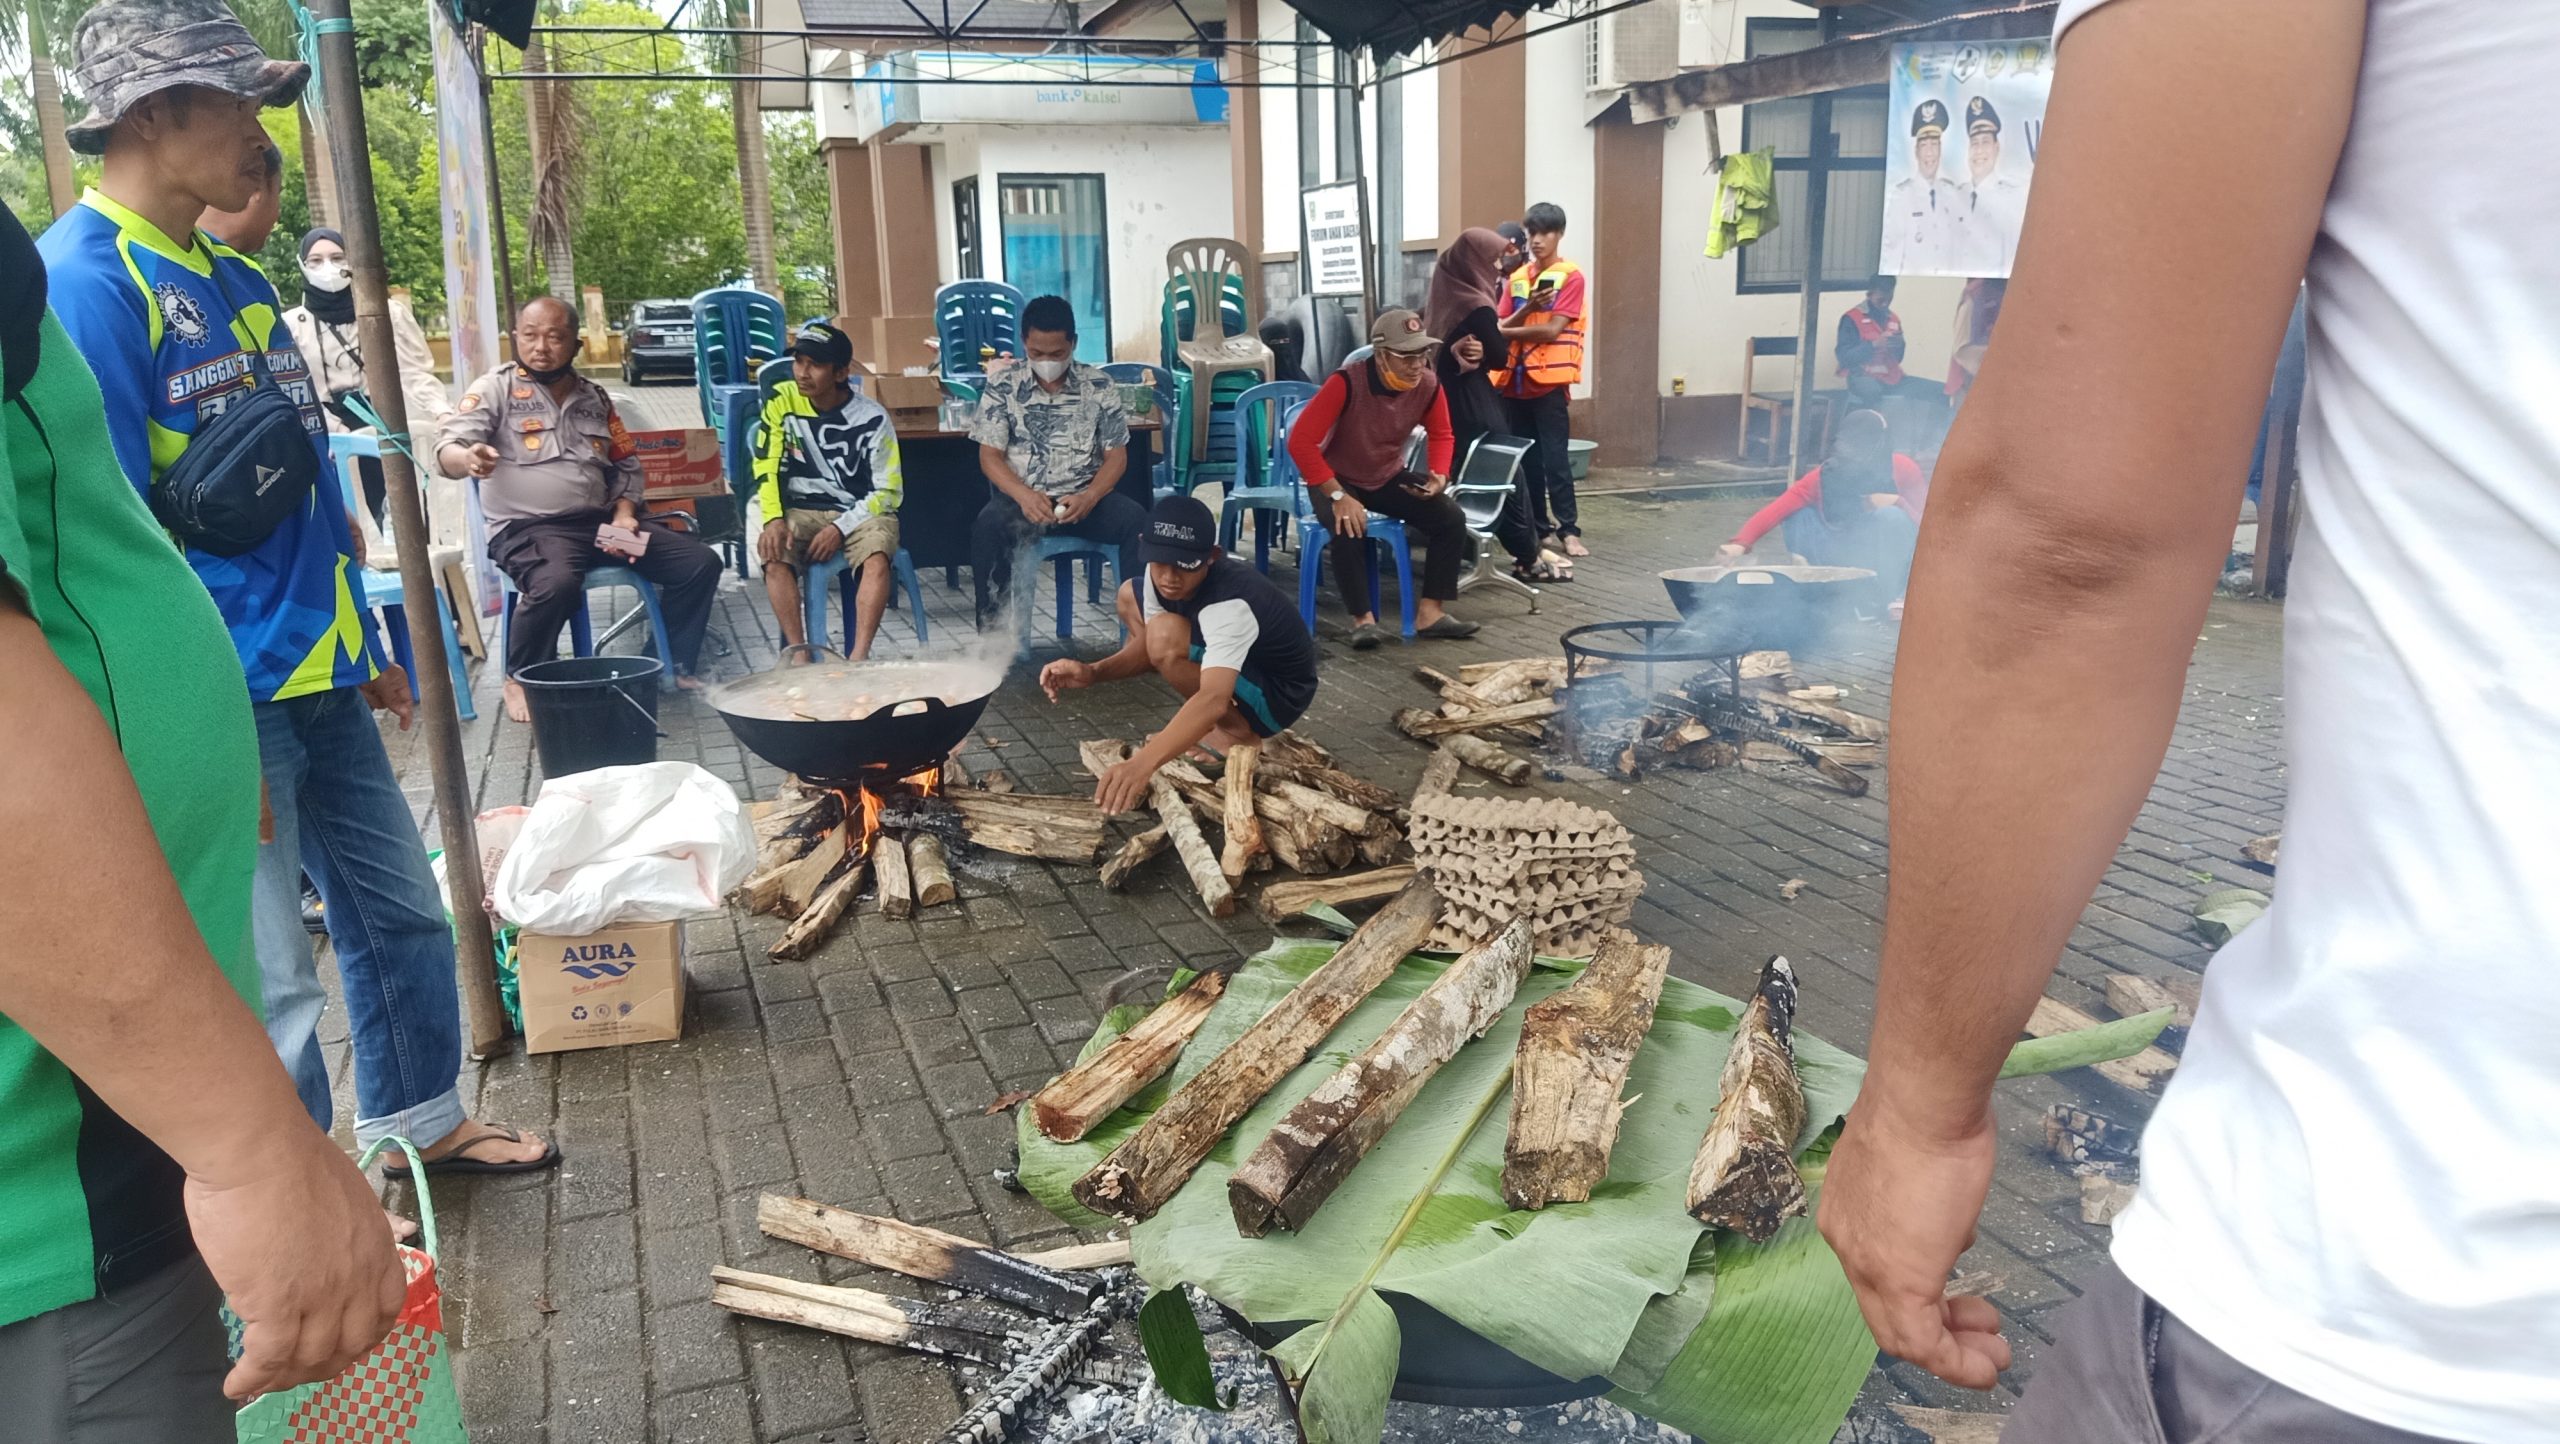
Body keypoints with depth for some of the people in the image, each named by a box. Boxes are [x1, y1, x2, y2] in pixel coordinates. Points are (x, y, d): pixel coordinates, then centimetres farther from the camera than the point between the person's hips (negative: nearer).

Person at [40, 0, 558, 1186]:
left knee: (401, 911, 18)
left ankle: (417, 1121, 37)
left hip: (319, 678, 9)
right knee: (272, 986, 1)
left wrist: (364, 647, 20)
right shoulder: (84, 280, -15)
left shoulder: (235, 280, 13)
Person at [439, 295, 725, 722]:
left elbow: (627, 465, 23)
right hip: (528, 527, -5)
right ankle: (521, 680, -11)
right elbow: (448, 447, -13)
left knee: (701, 564, -7)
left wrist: (624, 514, 4)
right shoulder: (496, 389, 1)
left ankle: (676, 667, 9)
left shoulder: (595, 398, 16)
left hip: (600, 521, 6)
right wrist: (468, 458, -38)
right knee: (556, 585, -39)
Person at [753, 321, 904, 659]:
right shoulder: (781, 400, 1)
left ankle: (859, 657, -39)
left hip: (860, 513, -2)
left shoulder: (872, 418, -7)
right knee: (774, 555, -30)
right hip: (801, 512, 2)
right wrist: (774, 519, -18)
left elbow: (888, 491, -6)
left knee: (877, 557, -34)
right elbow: (767, 467, 0)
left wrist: (840, 528, -17)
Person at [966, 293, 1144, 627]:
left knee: (1137, 521, -29)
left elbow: (1116, 455, 3)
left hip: (1085, 498, 1)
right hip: (1022, 498, -1)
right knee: (987, 526, -34)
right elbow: (990, 456, 0)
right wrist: (1024, 495, -21)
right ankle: (991, 624, -23)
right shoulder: (1002, 387, 3)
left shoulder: (1100, 387, 5)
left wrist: (1089, 497, -18)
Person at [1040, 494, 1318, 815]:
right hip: (1227, 668, 8)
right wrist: (1092, 672, -26)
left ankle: (1236, 732, -8)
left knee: (1167, 635, -31)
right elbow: (1148, 648, -5)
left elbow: (1215, 700, -52)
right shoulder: (1160, 574, -15)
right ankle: (1196, 725, 6)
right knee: (1131, 596, 7)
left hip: (1276, 696, -8)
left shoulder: (1230, 605, -38)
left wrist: (1142, 763, -65)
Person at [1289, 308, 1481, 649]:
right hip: (1338, 479, -5)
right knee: (1349, 530, -35)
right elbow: (1301, 440, -30)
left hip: (1390, 478, 5)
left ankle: (1429, 613, -9)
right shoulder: (1346, 382, -29)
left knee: (1452, 518, -14)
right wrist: (1338, 496, -34)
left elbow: (1441, 435, 5)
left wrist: (1439, 475, -17)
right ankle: (1363, 619, -18)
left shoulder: (1428, 384, -14)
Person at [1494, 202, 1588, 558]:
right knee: (1525, 458, 8)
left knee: (1555, 457, -7)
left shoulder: (1571, 277, -4)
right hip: (1515, 379, 6)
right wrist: (1527, 308, -13)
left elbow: (1551, 330, -12)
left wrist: (1504, 331, -6)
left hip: (1549, 380, -5)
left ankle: (1568, 530, -4)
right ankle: (1535, 526, 16)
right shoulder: (1517, 278, 13)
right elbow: (1502, 327, 6)